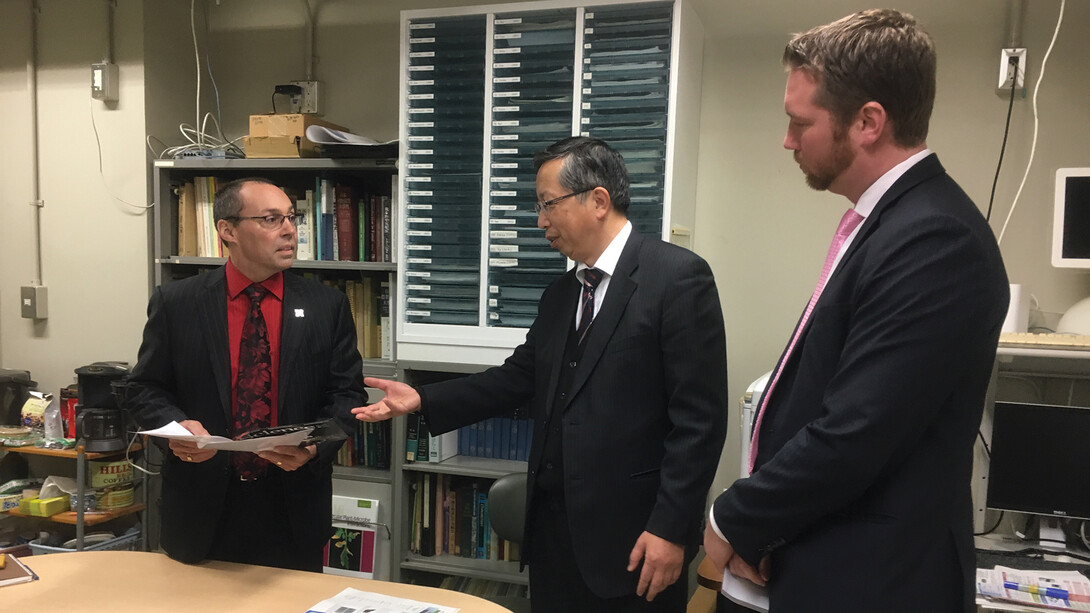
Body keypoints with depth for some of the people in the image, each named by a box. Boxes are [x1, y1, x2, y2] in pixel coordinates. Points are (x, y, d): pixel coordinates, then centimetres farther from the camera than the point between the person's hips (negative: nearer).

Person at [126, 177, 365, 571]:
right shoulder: (175, 303, -1)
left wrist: (315, 446, -17)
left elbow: (347, 393, 0)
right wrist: (177, 425, -16)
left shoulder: (327, 306, -1)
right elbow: (144, 388, 4)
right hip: (202, 506, 0)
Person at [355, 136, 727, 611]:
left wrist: (670, 528, -17)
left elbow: (700, 418, -15)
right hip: (554, 529, 7)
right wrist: (423, 400, 3)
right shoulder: (559, 295, 12)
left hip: (632, 538, -7)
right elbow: (519, 377, 12)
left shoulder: (678, 277, -12)